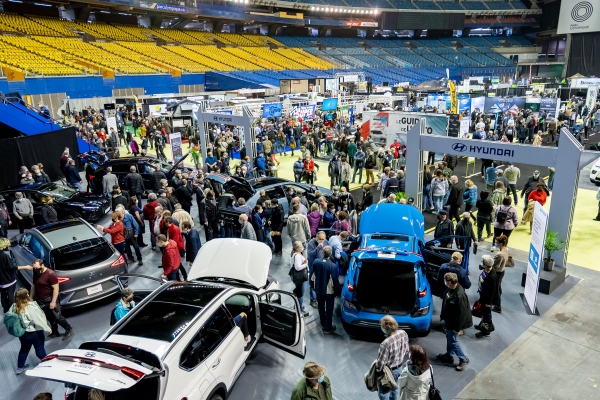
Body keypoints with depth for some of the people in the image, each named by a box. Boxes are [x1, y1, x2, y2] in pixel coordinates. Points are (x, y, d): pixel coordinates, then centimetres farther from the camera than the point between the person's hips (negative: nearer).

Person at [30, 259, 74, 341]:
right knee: (50, 318, 15)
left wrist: (53, 301, -22)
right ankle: (54, 333, 27)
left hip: (49, 300, -7)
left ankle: (69, 329, 12)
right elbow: (33, 286, 17)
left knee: (57, 317, -2)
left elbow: (56, 288, -20)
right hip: (40, 301, 7)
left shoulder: (50, 274, -20)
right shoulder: (36, 273, 4)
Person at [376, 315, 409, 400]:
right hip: (399, 368, 7)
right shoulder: (403, 333, -18)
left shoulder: (386, 343, -39)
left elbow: (380, 364, -27)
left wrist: (376, 368, -6)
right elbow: (406, 352, 0)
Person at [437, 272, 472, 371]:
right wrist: (443, 315, 18)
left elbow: (461, 313, -26)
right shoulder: (450, 288, -8)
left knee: (453, 341, 6)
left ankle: (464, 360, 25)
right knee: (449, 337, 23)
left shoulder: (459, 295, -35)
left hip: (454, 322, -9)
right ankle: (449, 356, 42)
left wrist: (457, 327, -18)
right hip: (448, 319, 9)